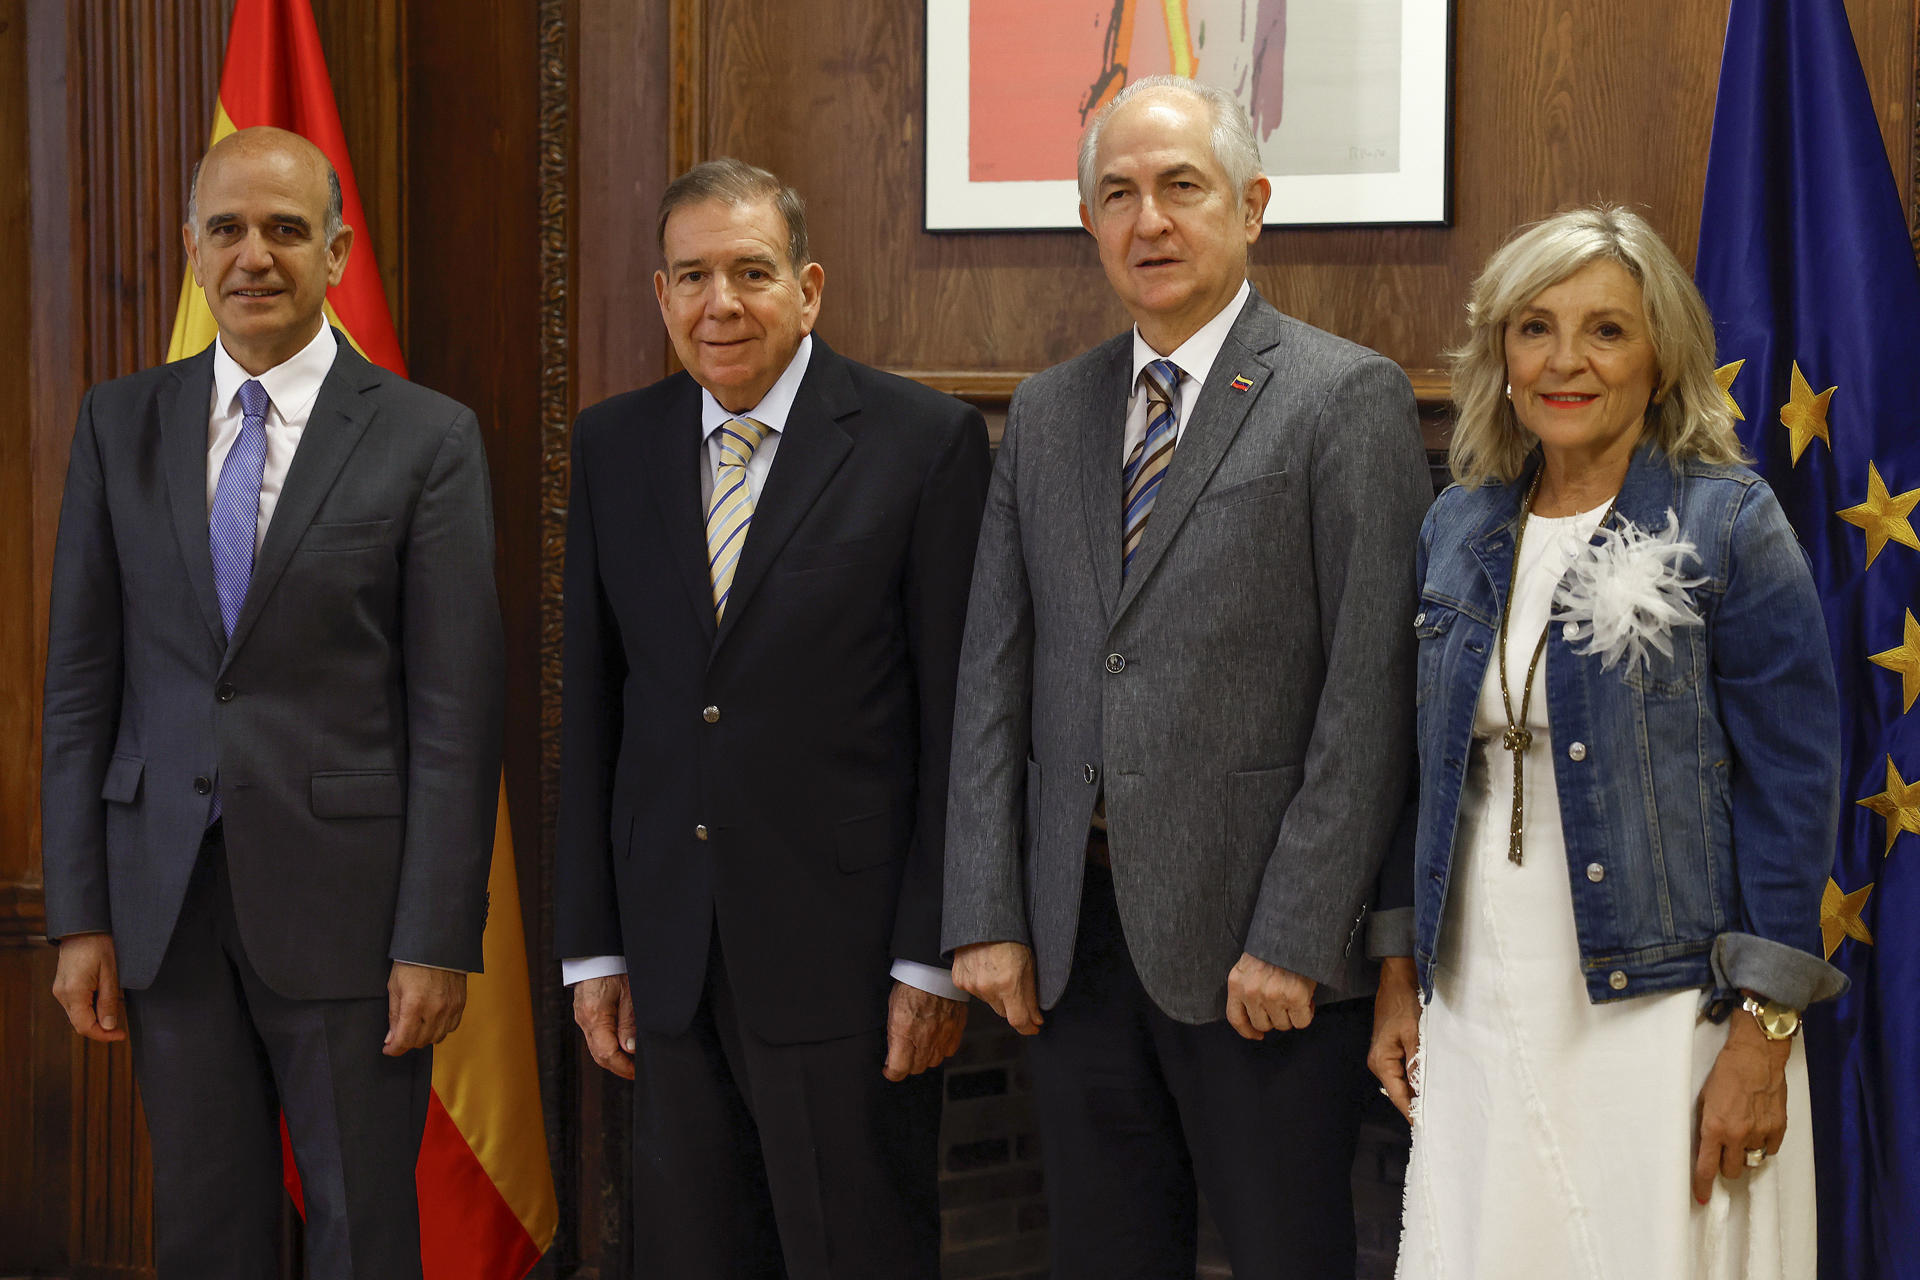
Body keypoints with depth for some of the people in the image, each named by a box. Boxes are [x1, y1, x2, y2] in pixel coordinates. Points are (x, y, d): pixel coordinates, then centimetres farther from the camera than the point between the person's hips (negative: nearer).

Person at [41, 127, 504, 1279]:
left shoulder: (429, 439, -4)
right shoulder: (120, 426, 7)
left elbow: (457, 709, -6)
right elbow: (82, 682, 7)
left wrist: (438, 939, -10)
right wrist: (81, 916, 2)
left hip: (345, 897, -3)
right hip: (164, 897, 3)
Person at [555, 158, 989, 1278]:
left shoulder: (926, 441, -5)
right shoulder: (611, 448, 8)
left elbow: (959, 722, -7)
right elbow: (590, 709, 10)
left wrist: (935, 957, -10)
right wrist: (592, 945, 7)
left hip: (846, 955, -4)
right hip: (669, 958, 4)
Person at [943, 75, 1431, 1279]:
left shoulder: (1348, 398, -5)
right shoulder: (1045, 414, 12)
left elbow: (1371, 694, -11)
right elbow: (995, 674, 11)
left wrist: (1294, 939, -15)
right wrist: (987, 913, 3)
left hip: (1258, 941, -5)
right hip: (1072, 935, 5)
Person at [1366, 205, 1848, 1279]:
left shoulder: (1728, 526, -6)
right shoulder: (1457, 532, 8)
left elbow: (1793, 786, -8)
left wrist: (1762, 1032, -12)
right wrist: (1400, 978, 9)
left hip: (1661, 1014, -4)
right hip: (1476, 1017, 4)